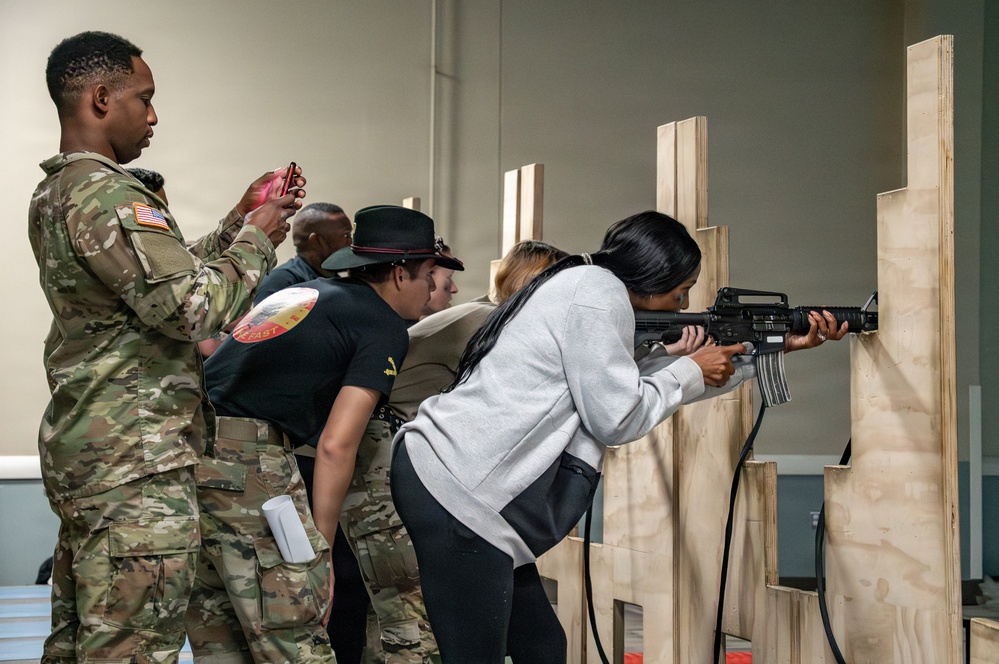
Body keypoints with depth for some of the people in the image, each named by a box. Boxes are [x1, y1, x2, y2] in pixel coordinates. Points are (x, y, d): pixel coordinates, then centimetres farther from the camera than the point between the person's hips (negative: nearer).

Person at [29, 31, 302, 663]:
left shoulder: (56, 194, 17)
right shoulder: (104, 195, -16)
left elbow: (168, 274, 21)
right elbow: (192, 307, -22)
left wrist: (239, 219, 16)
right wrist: (257, 239, -7)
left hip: (82, 449, 11)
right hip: (137, 464, -11)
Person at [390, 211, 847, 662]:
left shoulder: (583, 287, 21)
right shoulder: (598, 291, -11)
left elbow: (651, 381, 25)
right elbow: (618, 418, -14)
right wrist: (692, 370, 3)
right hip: (455, 492, -11)